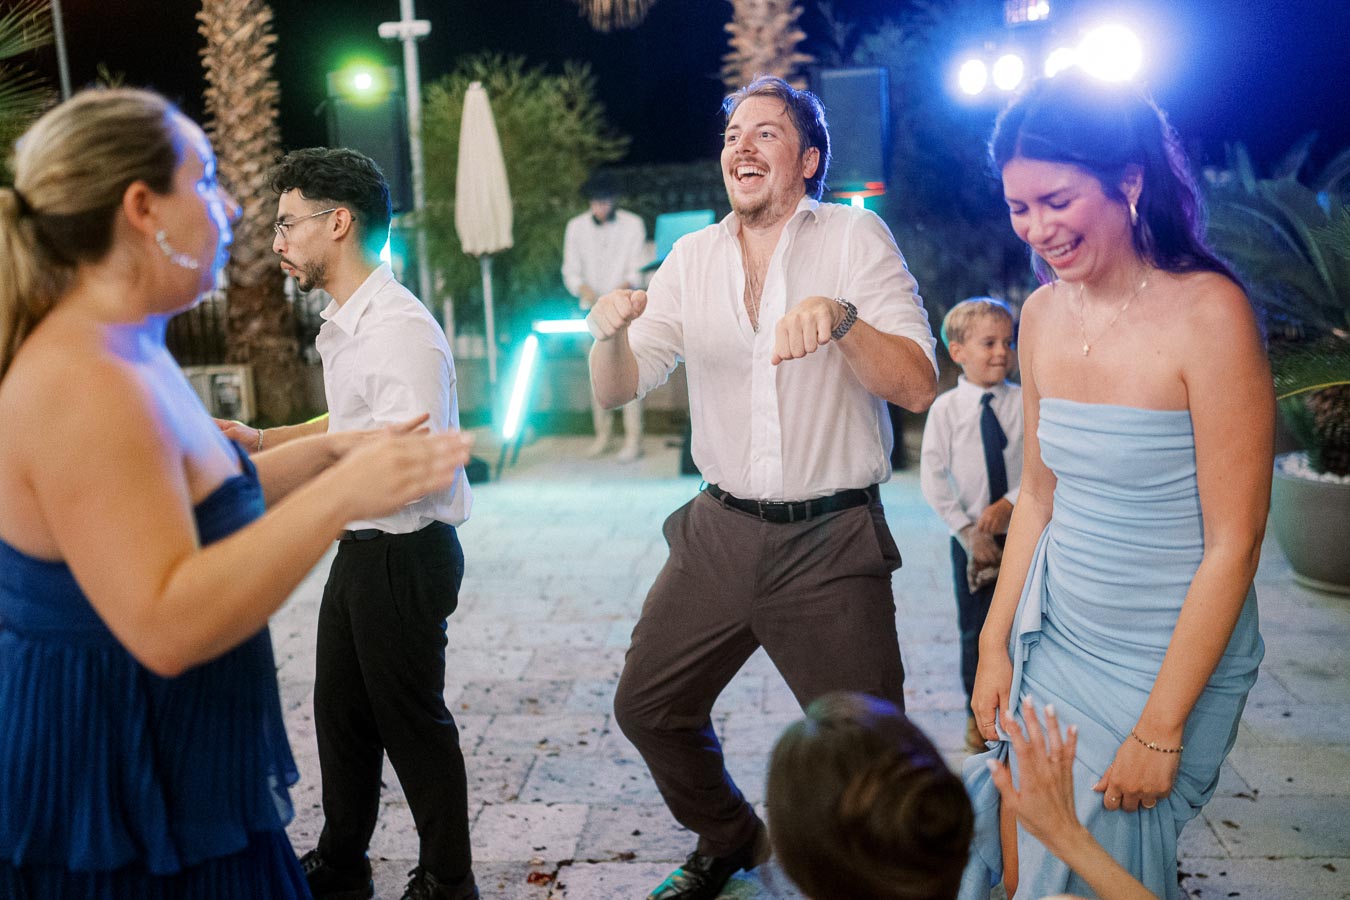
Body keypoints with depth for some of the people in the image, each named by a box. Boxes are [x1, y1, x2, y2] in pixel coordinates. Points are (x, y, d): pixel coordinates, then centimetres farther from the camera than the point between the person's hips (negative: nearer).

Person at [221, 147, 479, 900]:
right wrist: (260, 438, 13)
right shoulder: (346, 323, 8)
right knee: (341, 714, 22)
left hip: (405, 553, -10)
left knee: (413, 724, 7)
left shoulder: (401, 331, -23)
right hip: (361, 549, 10)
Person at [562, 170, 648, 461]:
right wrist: (585, 290, -16)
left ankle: (633, 438, -11)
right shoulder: (576, 227, 7)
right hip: (592, 310, 3)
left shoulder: (633, 225, 1)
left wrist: (623, 288, -23)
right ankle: (602, 434, 9)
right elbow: (570, 272, 4)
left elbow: (637, 270, -3)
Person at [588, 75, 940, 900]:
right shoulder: (693, 257, 6)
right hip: (720, 531, 4)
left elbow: (918, 387, -13)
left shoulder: (856, 236, -5)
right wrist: (611, 331, -16)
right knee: (647, 707, 13)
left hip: (831, 542, -4)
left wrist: (842, 319, -31)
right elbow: (619, 391, 6)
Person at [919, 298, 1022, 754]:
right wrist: (968, 531, -12)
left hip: (1022, 529, 1)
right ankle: (978, 713, 22)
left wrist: (1011, 502, -18)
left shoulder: (1025, 403, -4)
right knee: (975, 627, 7)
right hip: (970, 536, -1)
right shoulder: (946, 408, -6)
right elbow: (933, 480, -8)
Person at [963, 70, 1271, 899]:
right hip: (1053, 636, 5)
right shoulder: (1044, 314, 1)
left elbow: (1234, 543, -18)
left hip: (1169, 657, -5)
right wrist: (995, 644, 6)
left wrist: (1161, 729, -16)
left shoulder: (1206, 312, -19)